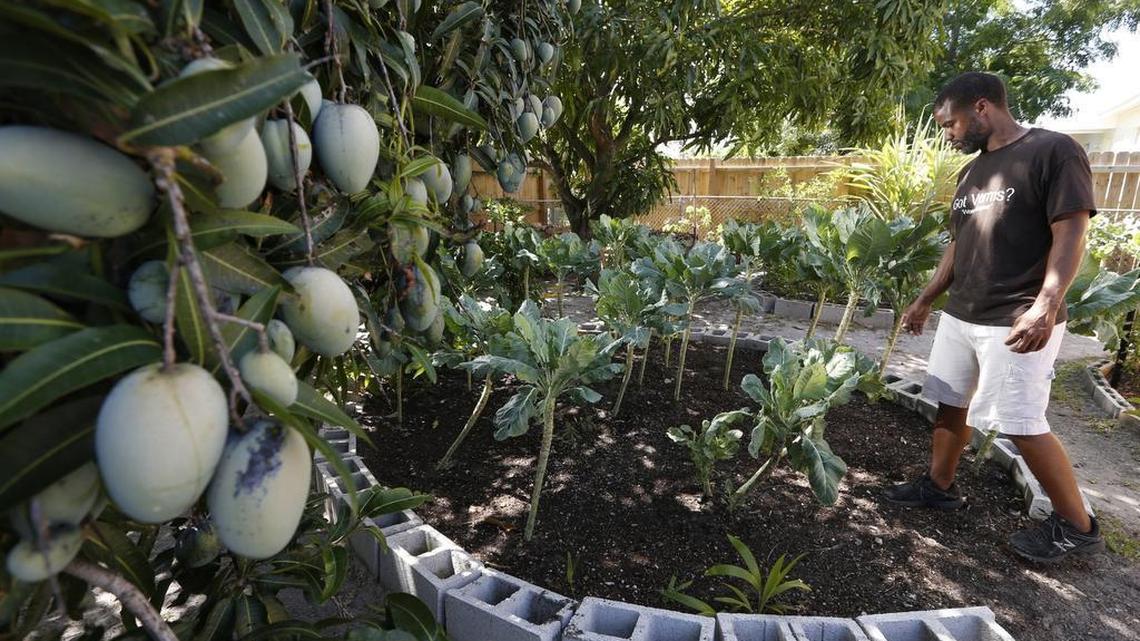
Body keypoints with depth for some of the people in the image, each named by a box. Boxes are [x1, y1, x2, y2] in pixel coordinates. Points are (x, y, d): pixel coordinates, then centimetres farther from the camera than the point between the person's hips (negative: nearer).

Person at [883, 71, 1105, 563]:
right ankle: (939, 487, 30)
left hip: (1016, 322, -8)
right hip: (960, 316, 8)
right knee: (951, 403, 14)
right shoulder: (973, 171, 15)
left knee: (1022, 425, -3)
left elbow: (1071, 235, -15)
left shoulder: (1053, 151, -8)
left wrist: (1045, 306, -25)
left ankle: (1077, 526, 15)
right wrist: (925, 300, 20)